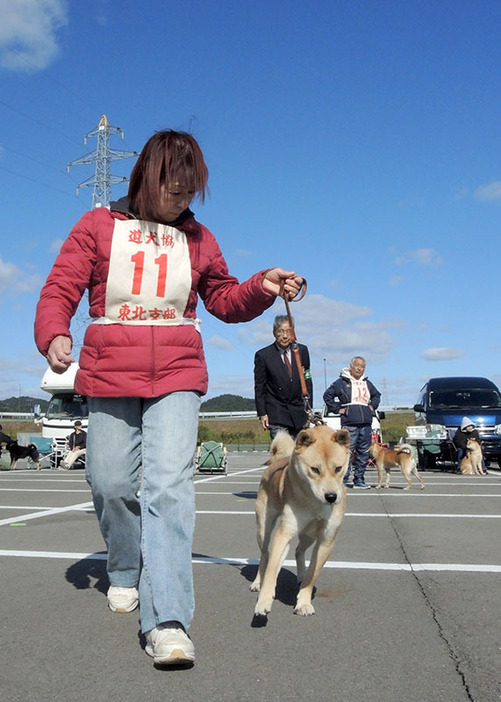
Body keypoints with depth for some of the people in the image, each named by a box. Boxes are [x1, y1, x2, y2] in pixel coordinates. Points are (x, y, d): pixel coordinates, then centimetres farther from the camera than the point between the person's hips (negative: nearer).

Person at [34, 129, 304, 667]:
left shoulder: (197, 238, 13)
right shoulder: (98, 226, 6)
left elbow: (224, 300, 18)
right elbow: (60, 289, 1)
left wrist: (262, 287, -2)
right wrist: (54, 336, -18)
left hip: (177, 378, 0)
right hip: (108, 377, 0)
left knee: (169, 485, -14)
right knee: (111, 482, 8)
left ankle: (166, 622, -16)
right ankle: (125, 573, 37)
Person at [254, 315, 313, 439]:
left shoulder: (302, 350, 5)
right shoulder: (263, 355, -5)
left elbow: (307, 381, 10)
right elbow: (259, 387, -1)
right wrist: (262, 414, -6)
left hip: (298, 411, 4)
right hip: (276, 413, -3)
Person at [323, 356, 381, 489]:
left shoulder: (367, 383, 20)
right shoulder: (342, 382, 3)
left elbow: (377, 395, 37)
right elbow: (327, 395, 3)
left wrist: (373, 406, 20)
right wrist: (337, 409, -2)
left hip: (366, 424, 6)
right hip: (349, 424, -6)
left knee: (364, 453, 6)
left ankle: (359, 480, 13)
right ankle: (342, 480, -6)